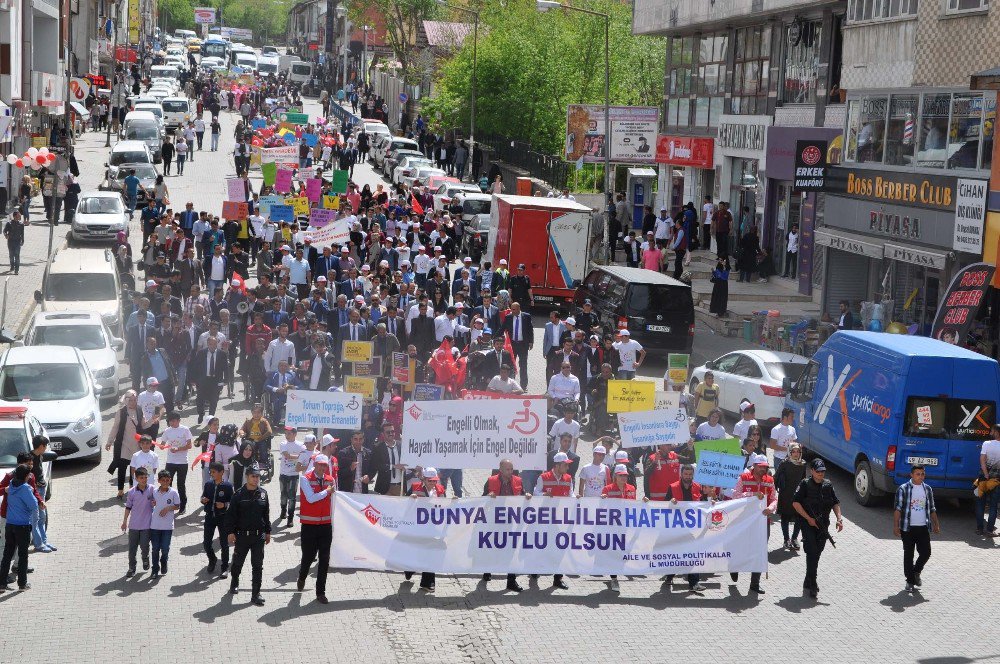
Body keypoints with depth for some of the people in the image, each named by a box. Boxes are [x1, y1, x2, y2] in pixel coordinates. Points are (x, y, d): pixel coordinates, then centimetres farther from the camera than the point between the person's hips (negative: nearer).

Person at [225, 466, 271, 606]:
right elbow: (231, 514, -5)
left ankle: (255, 595, 5)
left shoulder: (263, 494, 4)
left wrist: (267, 532, 14)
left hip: (259, 536, 2)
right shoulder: (239, 494, -6)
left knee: (258, 565, 1)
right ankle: (234, 583, 41)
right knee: (237, 563, 14)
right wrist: (230, 532, -10)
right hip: (242, 535, -2)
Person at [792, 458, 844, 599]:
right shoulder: (805, 484, -6)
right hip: (808, 524, -5)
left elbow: (835, 503, 18)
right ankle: (812, 584, -14)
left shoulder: (828, 485, 10)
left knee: (816, 554, 9)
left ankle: (808, 582, 21)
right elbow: (795, 502, -11)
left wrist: (839, 519, 3)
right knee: (812, 552, -15)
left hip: (823, 525, 5)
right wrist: (808, 518, -13)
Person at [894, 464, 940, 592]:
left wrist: (936, 524, 13)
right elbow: (898, 508, -8)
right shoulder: (903, 489, -6)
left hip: (923, 528, 3)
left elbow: (932, 509, 16)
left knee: (926, 553, -1)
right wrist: (896, 526, -14)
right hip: (908, 528, -3)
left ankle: (916, 572, 27)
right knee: (908, 555, 3)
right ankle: (910, 581, 14)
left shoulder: (928, 489, 8)